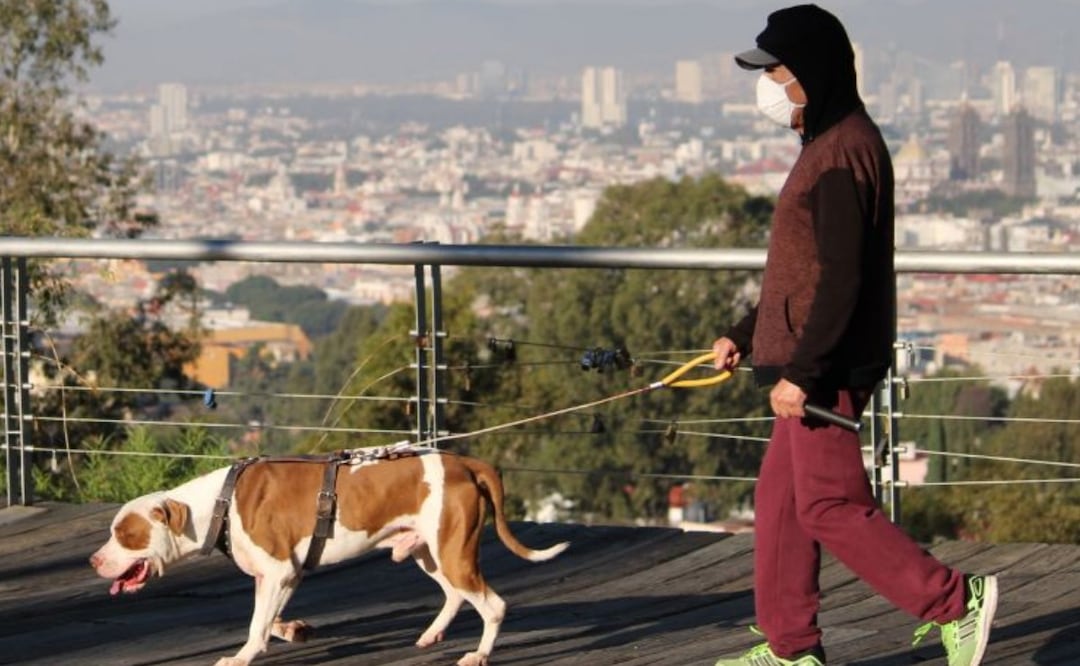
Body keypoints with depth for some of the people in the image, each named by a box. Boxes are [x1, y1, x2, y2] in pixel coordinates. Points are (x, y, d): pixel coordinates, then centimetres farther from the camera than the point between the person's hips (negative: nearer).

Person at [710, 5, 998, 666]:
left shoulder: (843, 152, -18)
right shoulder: (827, 145, 16)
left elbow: (840, 277, -23)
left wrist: (800, 369, -24)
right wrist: (745, 336, 24)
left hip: (827, 369, -10)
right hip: (812, 363, 10)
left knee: (829, 506, -8)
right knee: (780, 498, 13)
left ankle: (956, 602, -4)